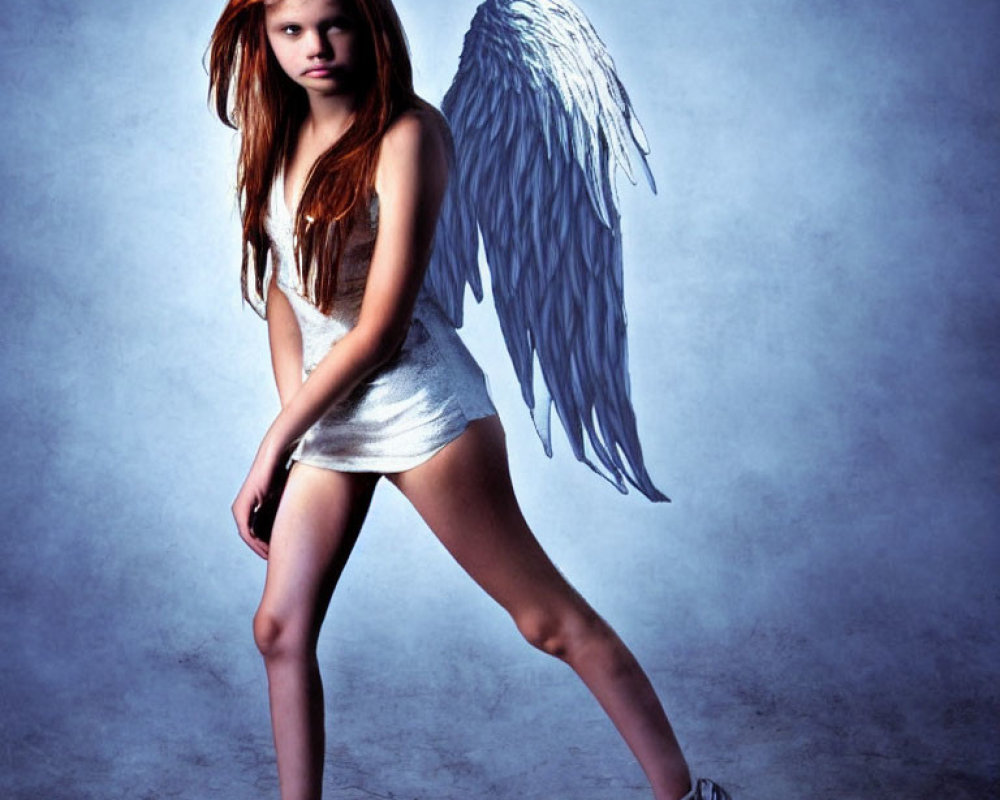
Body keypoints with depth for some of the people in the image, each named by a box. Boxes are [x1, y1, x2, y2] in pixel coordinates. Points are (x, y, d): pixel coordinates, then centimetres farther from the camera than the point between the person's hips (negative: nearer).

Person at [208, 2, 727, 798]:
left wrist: (274, 445, -12)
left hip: (417, 402, -7)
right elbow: (280, 285, 12)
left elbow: (379, 327, -18)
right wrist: (292, 411, -1)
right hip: (326, 410, 7)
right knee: (281, 628, 6)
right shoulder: (279, 133, 7)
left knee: (549, 618, 0)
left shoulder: (406, 133, -15)